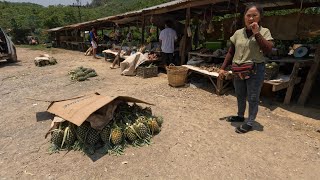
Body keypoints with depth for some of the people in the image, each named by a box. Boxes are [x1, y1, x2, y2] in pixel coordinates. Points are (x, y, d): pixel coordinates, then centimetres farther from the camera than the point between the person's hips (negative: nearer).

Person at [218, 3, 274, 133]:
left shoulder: (264, 32, -2)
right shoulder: (238, 33, 6)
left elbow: (268, 50, -16)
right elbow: (231, 52, 9)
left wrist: (257, 33, -17)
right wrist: (223, 68, 4)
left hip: (255, 71, -4)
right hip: (238, 71, 4)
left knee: (253, 98, 3)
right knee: (240, 96, 18)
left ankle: (249, 123, 18)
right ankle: (240, 116, 38)